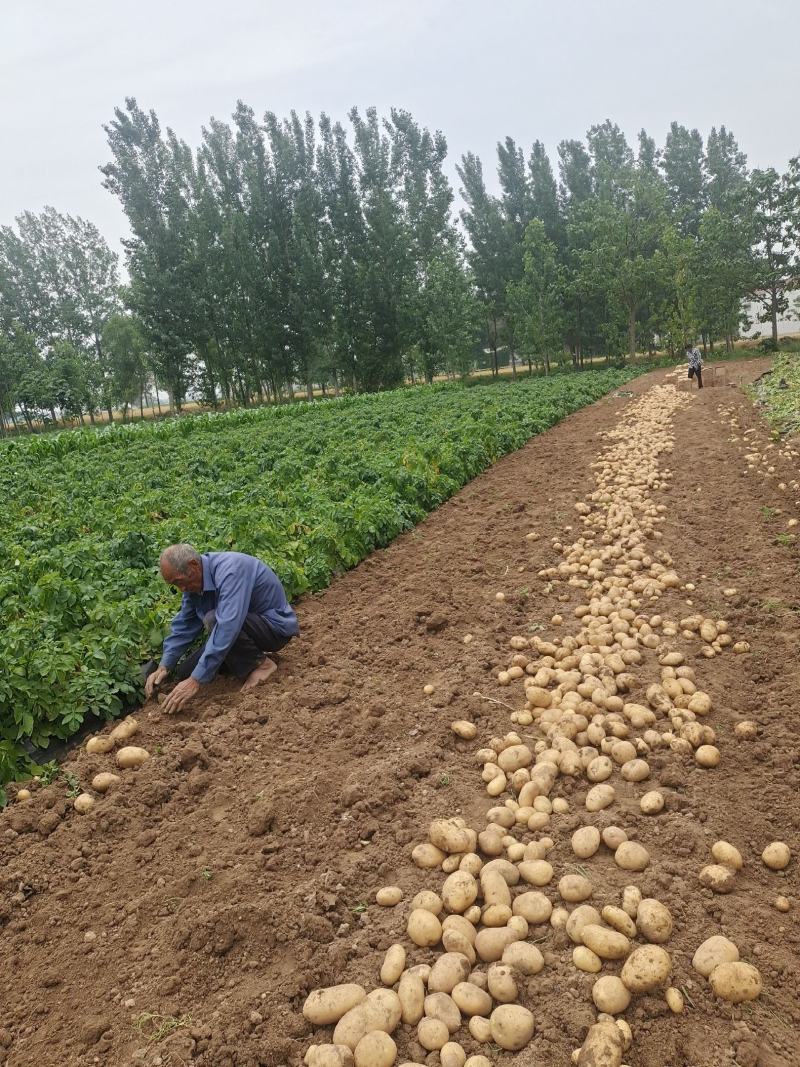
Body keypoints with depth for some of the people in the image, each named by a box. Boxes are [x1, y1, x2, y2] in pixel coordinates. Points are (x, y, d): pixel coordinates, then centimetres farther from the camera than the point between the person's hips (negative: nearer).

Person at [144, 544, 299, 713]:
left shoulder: (230, 570, -32)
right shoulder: (194, 580, -5)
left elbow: (227, 628, -40)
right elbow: (183, 625, 4)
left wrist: (196, 680, -39)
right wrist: (164, 667, -8)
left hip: (276, 627, -8)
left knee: (213, 620, -32)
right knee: (185, 672, 0)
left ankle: (261, 664, -14)